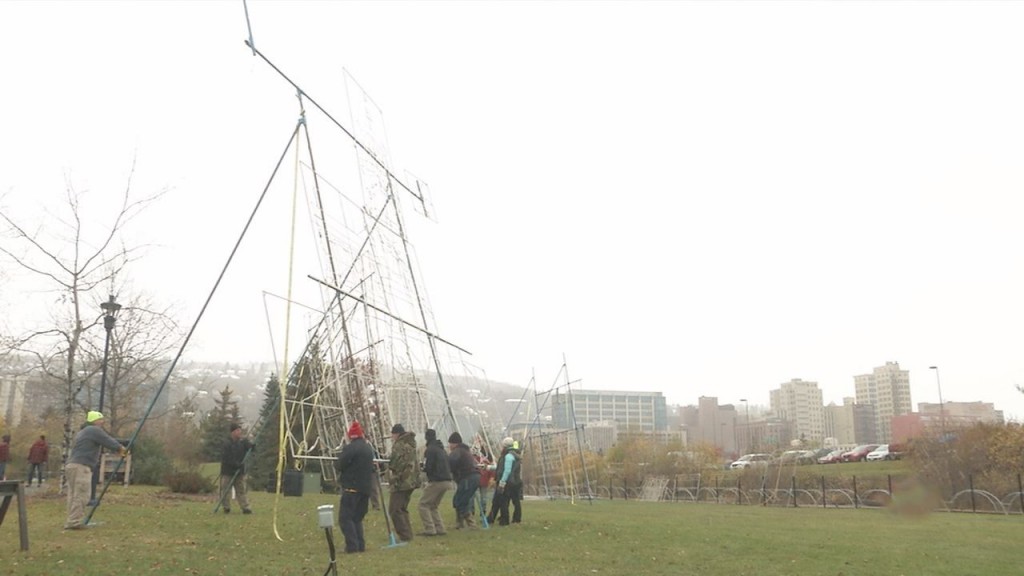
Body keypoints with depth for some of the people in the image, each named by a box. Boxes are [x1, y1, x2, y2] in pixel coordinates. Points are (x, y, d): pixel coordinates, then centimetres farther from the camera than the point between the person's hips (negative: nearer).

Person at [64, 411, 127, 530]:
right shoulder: (94, 430, -4)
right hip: (80, 467, -10)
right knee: (80, 496, -9)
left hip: (71, 466, 10)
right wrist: (121, 449, 11)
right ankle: (74, 522, -11)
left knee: (74, 496, 11)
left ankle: (71, 522, 12)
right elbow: (109, 441, -6)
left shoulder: (82, 432, 26)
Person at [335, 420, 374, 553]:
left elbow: (338, 465, -14)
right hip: (366, 488, 8)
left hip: (352, 488, -8)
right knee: (357, 518, 17)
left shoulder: (350, 448, -13)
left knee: (345, 518, -3)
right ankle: (360, 545, 13)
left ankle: (352, 546, -10)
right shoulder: (368, 448, 13)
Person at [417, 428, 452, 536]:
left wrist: (422, 468, 7)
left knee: (423, 505, -1)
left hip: (436, 482, -9)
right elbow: (449, 467, 20)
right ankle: (440, 529, 10)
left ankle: (429, 529, -9)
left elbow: (427, 467, -13)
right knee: (433, 506, 19)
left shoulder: (430, 449, -9)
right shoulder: (442, 449, 19)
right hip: (447, 481, 9)